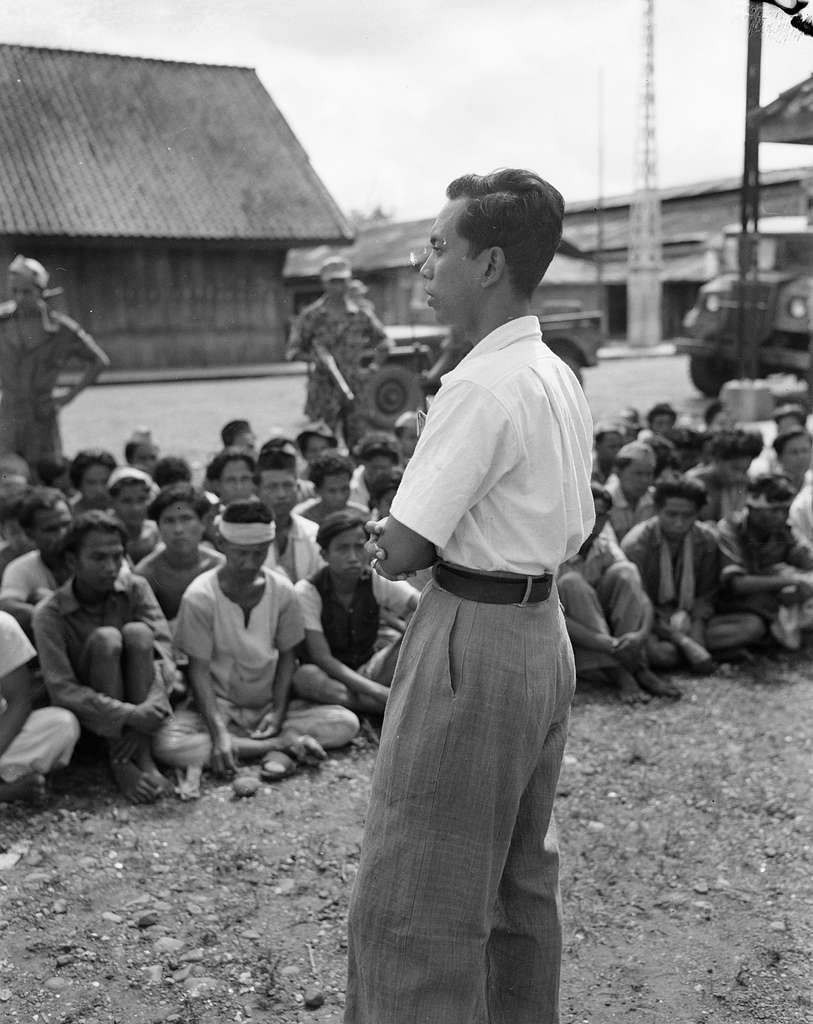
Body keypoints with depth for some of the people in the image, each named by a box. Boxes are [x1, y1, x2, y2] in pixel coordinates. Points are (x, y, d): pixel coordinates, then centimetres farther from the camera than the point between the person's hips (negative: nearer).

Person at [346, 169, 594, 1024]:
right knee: (521, 883, 22)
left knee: (417, 906, 3)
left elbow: (400, 552, -21)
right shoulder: (559, 378, 8)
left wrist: (387, 538, 3)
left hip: (473, 641, -10)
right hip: (542, 631, 10)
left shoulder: (481, 386, -20)